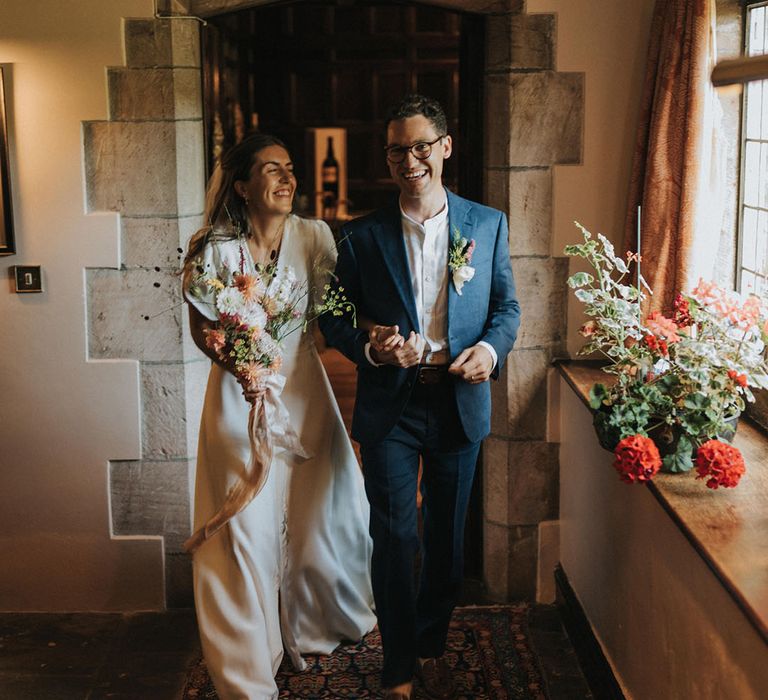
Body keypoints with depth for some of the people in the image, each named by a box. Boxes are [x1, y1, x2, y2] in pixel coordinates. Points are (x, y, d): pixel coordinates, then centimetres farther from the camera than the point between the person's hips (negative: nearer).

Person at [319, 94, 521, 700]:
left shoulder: (488, 224, 3)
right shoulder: (362, 236, -1)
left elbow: (507, 304, 8)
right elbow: (334, 317, 3)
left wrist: (491, 348, -12)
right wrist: (370, 349, -17)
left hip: (461, 401, 2)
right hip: (390, 406, -2)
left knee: (447, 537, 15)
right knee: (394, 540, 1)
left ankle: (433, 648, 36)